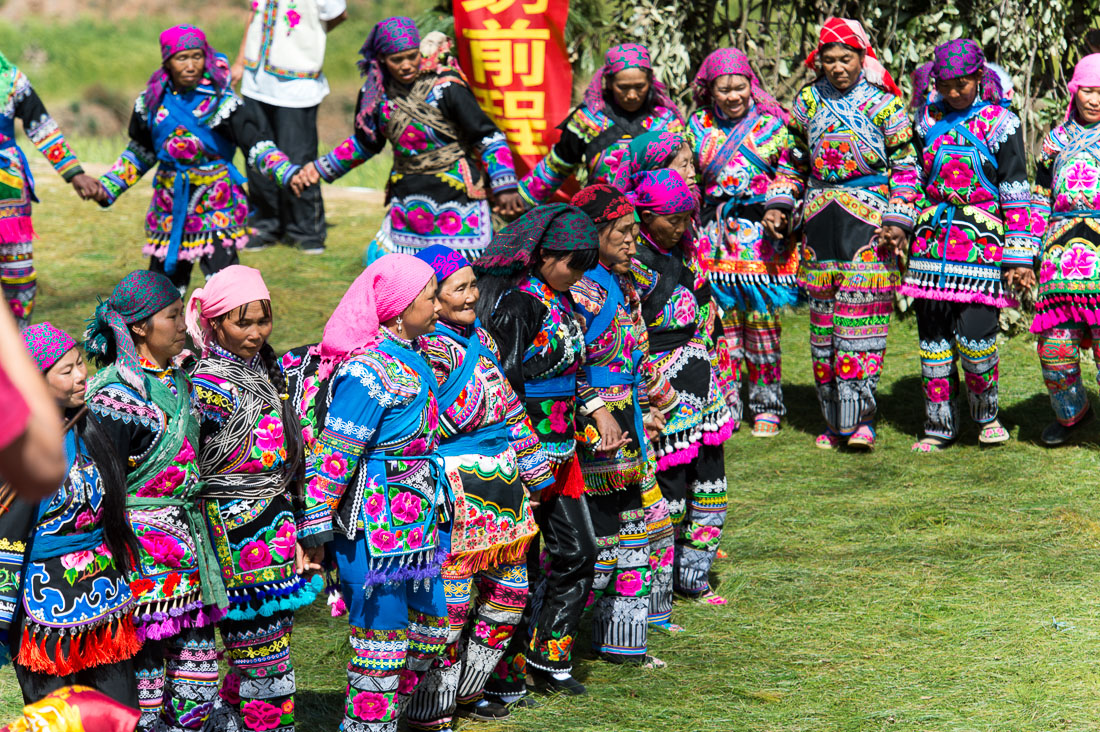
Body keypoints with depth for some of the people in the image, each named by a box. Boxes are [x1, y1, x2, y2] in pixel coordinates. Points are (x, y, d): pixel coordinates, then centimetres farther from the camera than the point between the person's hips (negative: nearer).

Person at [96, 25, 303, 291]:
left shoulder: (221, 102, -9)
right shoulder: (152, 102, 3)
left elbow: (257, 146, -16)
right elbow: (139, 154, 19)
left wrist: (288, 174, -33)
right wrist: (106, 189, 15)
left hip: (217, 208, -5)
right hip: (169, 207, 5)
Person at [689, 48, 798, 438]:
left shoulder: (772, 123, 2)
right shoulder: (699, 126, 10)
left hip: (761, 234, -2)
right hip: (716, 236, 2)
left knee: (763, 321, 0)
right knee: (723, 321, 1)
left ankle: (767, 406, 9)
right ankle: (725, 404, 8)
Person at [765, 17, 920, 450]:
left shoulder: (884, 103, 0)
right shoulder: (808, 101, 11)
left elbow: (905, 166, 2)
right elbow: (793, 160, 22)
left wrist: (899, 220, -7)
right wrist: (778, 204, 10)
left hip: (869, 218, -4)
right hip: (820, 219, 4)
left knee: (862, 316, -10)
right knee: (823, 316, 5)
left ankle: (859, 418, -9)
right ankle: (833, 419, 12)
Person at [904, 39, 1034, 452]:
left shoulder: (999, 123, 0)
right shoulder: (928, 120, 12)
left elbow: (1017, 194, -1)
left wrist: (1019, 258, -5)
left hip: (981, 240, -4)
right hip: (932, 239, 4)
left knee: (974, 332, -13)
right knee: (932, 336, 3)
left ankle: (987, 414, 11)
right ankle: (940, 425, 15)